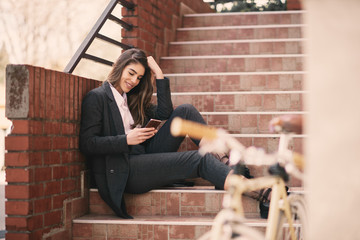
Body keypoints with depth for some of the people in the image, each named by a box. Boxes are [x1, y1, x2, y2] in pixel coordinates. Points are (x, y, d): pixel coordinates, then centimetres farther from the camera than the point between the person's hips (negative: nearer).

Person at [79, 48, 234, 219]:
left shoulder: (132, 99, 21)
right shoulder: (96, 97, -2)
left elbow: (164, 113, 6)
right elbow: (86, 144, -11)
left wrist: (158, 74, 4)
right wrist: (126, 140, -19)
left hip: (144, 158, 8)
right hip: (124, 171, -8)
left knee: (185, 111, -4)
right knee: (198, 160, -23)